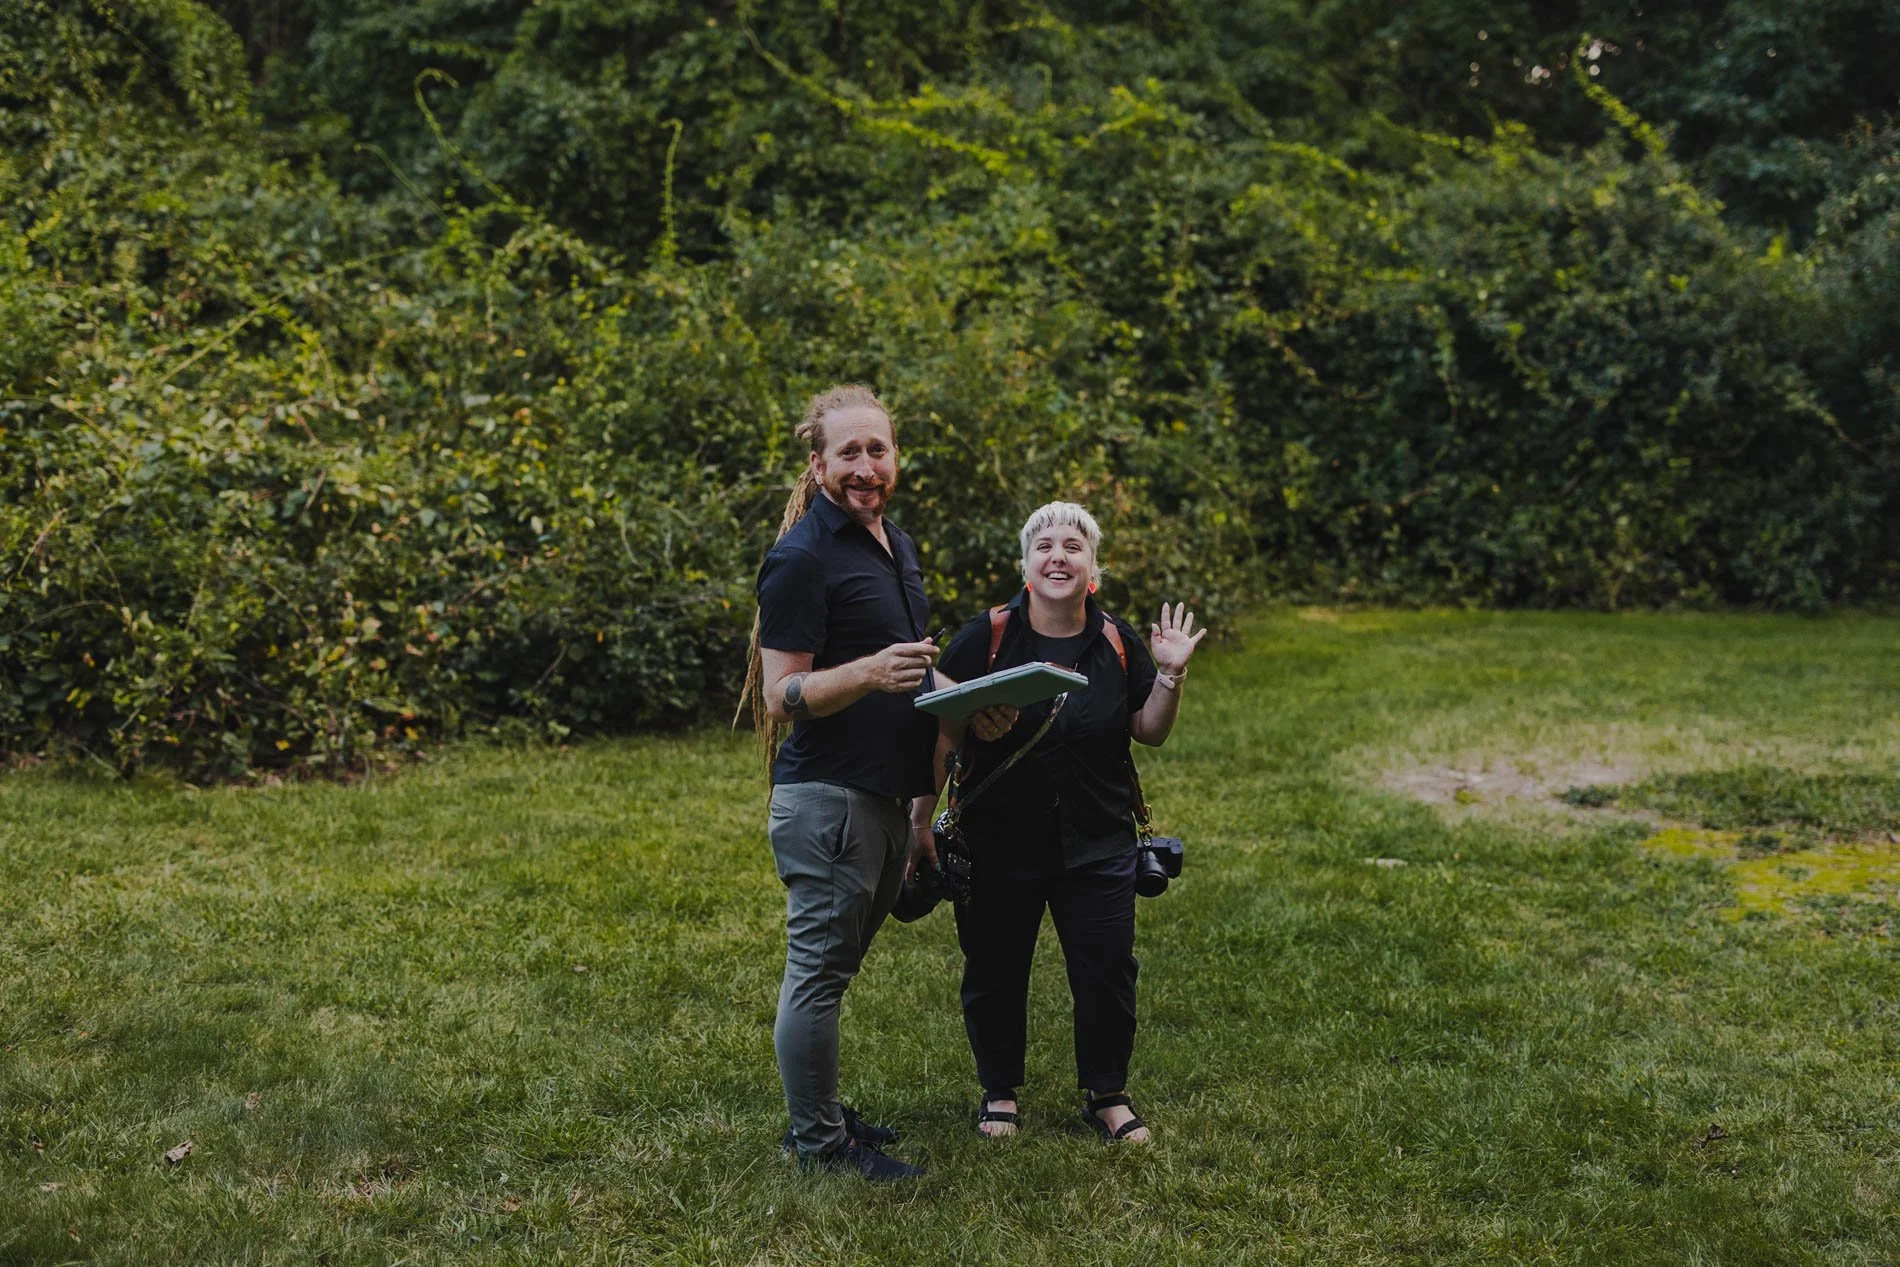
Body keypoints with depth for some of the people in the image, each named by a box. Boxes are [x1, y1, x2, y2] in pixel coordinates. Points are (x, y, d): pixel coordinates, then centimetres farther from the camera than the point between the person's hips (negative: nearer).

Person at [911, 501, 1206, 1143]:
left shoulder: (1119, 644, 1)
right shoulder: (984, 638, -7)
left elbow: (1150, 731, 7)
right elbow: (942, 735, -3)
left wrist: (1171, 674, -9)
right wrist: (919, 824, -5)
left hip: (1097, 845, 2)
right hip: (999, 844, -1)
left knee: (1106, 972, 5)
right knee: (994, 973, 9)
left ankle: (1107, 1094, 24)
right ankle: (999, 1092, 30)